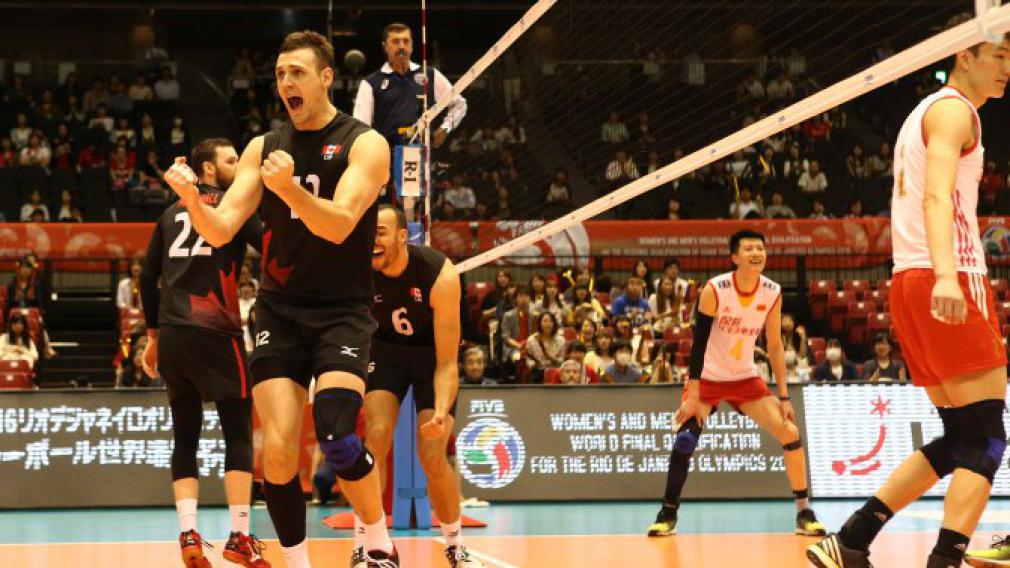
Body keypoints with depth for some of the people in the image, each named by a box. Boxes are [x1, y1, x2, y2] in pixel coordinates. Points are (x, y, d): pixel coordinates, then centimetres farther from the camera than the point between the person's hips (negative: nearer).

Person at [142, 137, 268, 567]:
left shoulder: (172, 213, 19)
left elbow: (148, 277, 19)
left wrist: (154, 335, 25)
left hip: (171, 335, 6)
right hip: (215, 333, -6)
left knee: (185, 437, 10)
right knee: (238, 433, 1)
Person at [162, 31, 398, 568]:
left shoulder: (365, 144, -4)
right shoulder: (263, 147, 8)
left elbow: (339, 225, -19)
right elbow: (220, 230, 0)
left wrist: (290, 187, -36)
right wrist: (191, 198, -22)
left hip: (341, 311, -3)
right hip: (278, 311, 3)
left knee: (337, 439, -21)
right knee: (278, 452, -7)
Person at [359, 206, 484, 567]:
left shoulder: (440, 275, -32)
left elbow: (446, 363, -29)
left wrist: (441, 412, -44)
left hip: (432, 352, -2)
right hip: (386, 349, 2)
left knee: (433, 458, -8)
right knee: (376, 437, -19)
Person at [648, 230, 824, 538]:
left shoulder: (772, 293, -9)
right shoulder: (715, 290, -21)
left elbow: (775, 346, -1)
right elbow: (699, 342, -19)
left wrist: (783, 396, -4)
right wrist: (693, 396, -23)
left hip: (746, 378, 3)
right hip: (707, 378, -3)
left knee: (790, 433, -8)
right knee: (684, 439, -18)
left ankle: (804, 512, 4)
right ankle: (668, 513, 0)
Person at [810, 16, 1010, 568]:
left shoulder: (927, 110, 25)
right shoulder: (954, 109, -5)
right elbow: (937, 195, -20)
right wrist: (946, 274, -35)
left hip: (910, 280, 10)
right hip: (948, 281, -10)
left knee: (959, 439, 11)